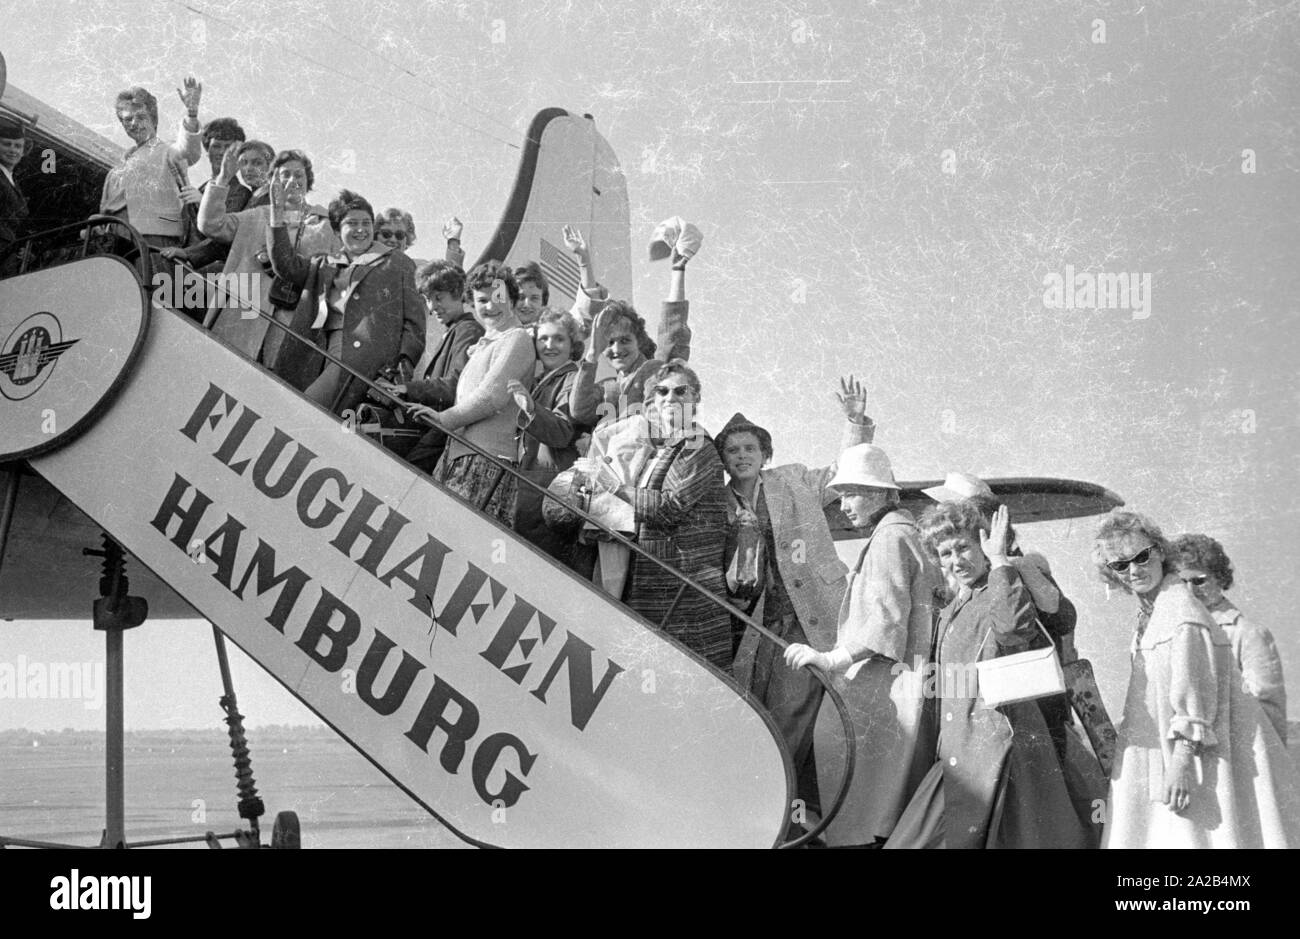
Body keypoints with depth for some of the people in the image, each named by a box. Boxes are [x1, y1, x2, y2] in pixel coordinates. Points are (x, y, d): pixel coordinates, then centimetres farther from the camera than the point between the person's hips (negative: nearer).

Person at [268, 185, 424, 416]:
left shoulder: (396, 262, 17)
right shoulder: (324, 266, 28)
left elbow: (414, 318, 10)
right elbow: (286, 265, 15)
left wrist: (406, 360, -5)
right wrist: (277, 213, 9)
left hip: (367, 352, -4)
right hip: (325, 352, 4)